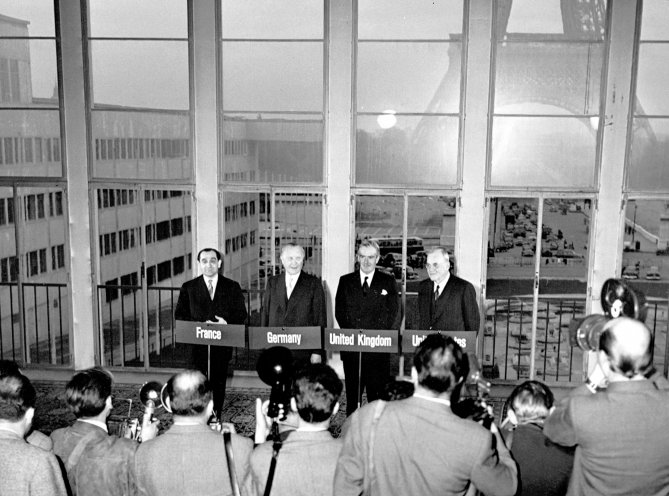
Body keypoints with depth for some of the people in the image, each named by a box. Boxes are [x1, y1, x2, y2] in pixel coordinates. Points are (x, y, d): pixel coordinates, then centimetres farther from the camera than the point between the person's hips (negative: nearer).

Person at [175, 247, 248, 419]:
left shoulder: (232, 287, 6)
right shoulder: (188, 288, 6)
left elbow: (242, 315, 5)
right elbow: (179, 315, 2)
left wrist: (227, 323, -15)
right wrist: (200, 325, -14)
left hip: (222, 345, 1)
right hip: (198, 344, -1)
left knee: (219, 384, 7)